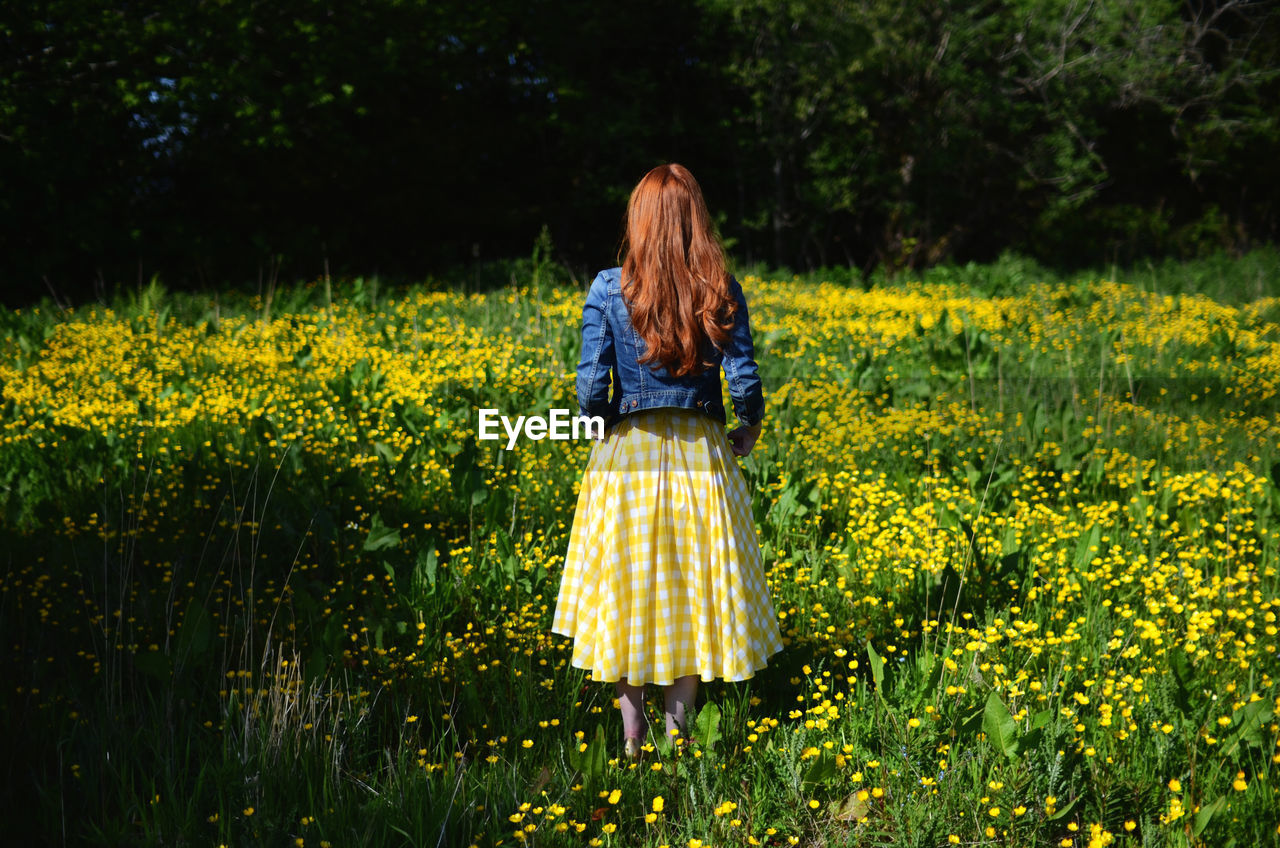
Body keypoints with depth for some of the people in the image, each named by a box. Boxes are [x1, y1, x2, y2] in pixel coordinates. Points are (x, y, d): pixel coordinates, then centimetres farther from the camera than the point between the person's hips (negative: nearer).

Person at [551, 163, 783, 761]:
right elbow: (745, 382, -7)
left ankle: (632, 732, 16)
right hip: (701, 452, 1)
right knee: (693, 588, 13)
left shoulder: (608, 289, -7)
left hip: (627, 453, -1)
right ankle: (677, 724, 18)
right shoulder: (722, 292, -4)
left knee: (627, 588, 12)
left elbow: (591, 386, -10)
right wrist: (748, 431, 13)